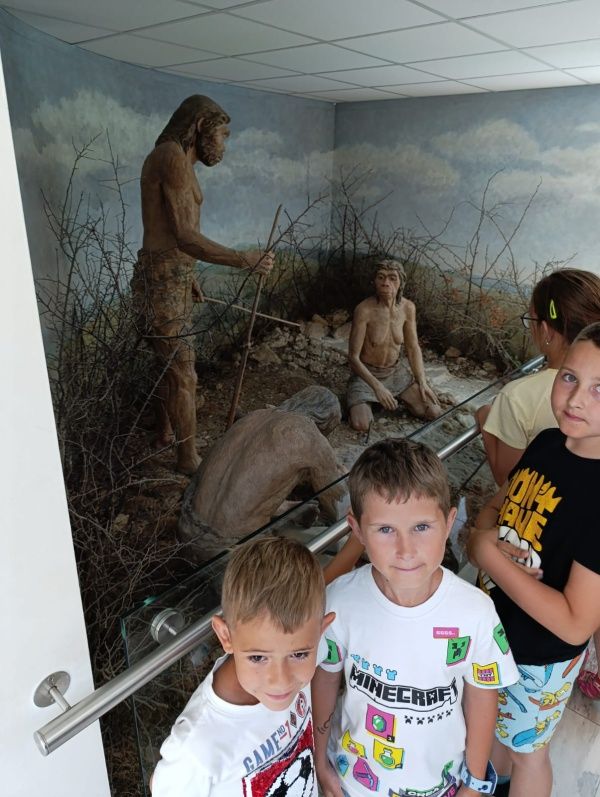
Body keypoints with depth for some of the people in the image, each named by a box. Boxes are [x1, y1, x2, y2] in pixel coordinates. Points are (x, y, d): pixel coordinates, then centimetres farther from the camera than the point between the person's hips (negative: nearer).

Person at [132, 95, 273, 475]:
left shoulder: (179, 160, 17)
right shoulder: (173, 155, -14)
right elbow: (185, 236, -23)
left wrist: (189, 279, 30)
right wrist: (246, 260, -20)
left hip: (174, 278, 10)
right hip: (163, 280, -10)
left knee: (171, 365, 20)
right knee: (183, 374, -1)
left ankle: (165, 435, 37)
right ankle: (189, 458, 12)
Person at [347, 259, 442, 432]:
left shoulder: (408, 308, -9)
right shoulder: (364, 310, -24)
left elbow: (413, 347, 3)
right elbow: (353, 357, -21)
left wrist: (422, 382, -6)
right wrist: (377, 387, -30)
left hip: (396, 371, 4)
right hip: (366, 373, -4)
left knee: (434, 412, -6)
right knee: (360, 425, -26)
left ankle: (396, 398, 20)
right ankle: (359, 403, 9)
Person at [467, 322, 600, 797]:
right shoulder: (547, 443, -12)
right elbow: (498, 504, 4)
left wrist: (489, 553, -27)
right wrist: (482, 533, -18)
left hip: (540, 657, -7)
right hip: (495, 626, 7)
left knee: (527, 749, 23)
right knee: (493, 721, 33)